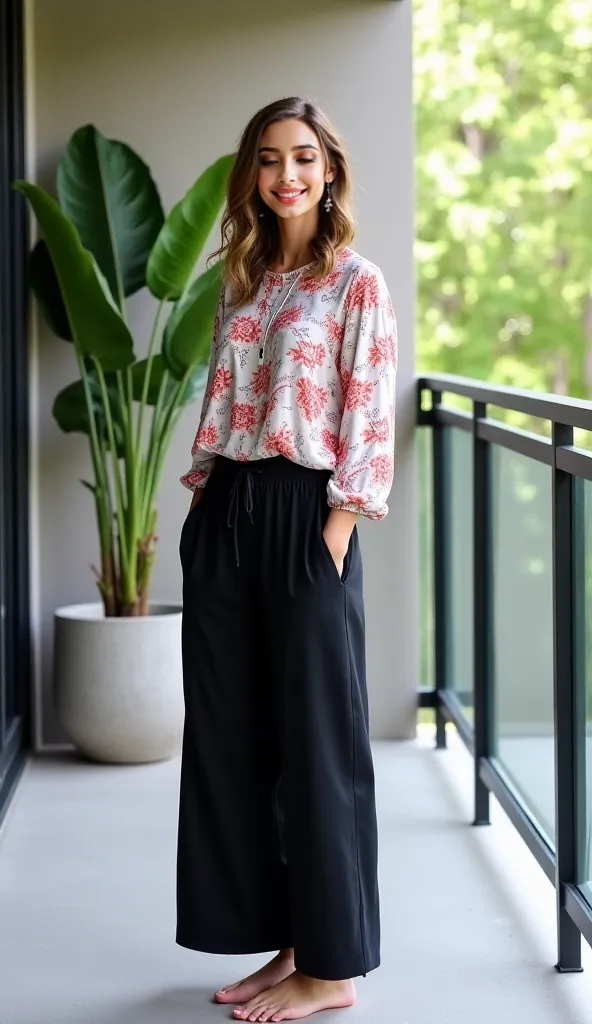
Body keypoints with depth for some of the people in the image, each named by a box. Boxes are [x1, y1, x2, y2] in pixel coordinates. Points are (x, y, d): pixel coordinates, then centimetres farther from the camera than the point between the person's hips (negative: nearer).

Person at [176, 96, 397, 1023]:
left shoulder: (357, 284, -4)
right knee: (230, 735, 8)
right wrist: (202, 505, 9)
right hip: (223, 514, 7)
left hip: (302, 515, -7)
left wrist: (335, 536, -15)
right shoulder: (242, 281, 15)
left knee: (316, 738, -1)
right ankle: (284, 943, 20)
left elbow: (369, 421, -9)